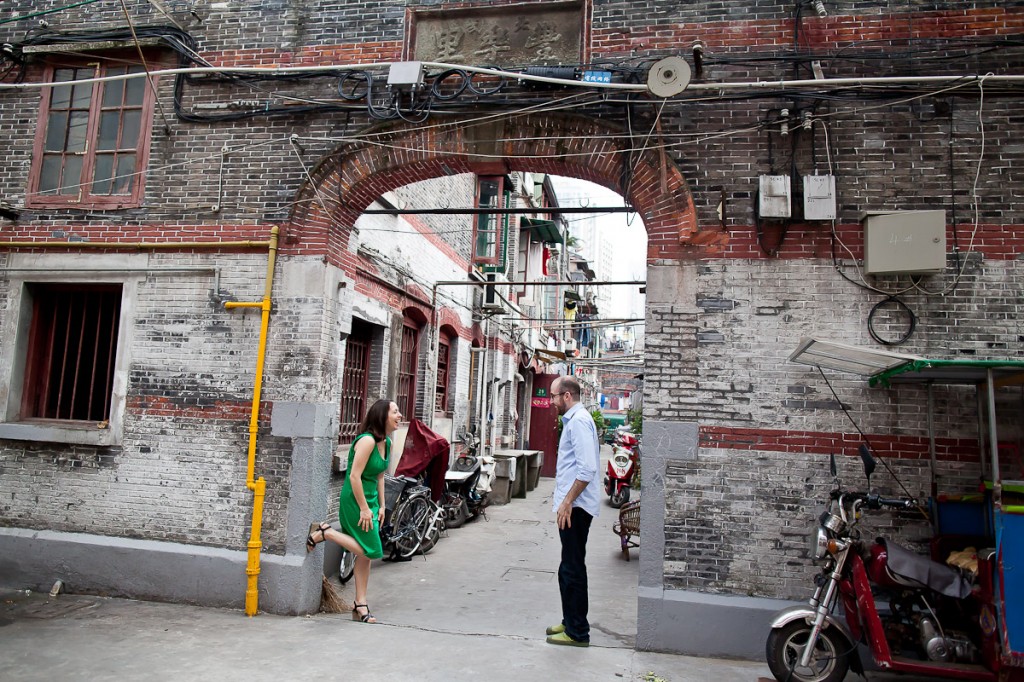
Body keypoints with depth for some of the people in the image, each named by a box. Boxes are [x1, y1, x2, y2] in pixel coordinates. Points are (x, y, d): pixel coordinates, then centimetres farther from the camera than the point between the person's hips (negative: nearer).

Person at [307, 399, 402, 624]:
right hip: (355, 500, -9)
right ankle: (324, 532, 6)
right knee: (370, 550, -6)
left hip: (370, 500, 9)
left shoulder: (387, 443, 7)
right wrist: (364, 508, -20)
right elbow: (354, 476, -23)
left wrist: (381, 506, 12)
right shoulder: (367, 440, -21)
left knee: (365, 554, 12)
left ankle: (360, 605, 22)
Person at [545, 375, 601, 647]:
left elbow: (587, 469, -25)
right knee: (569, 569, 17)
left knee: (573, 570, -2)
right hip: (572, 506, 10)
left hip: (575, 509, -10)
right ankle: (570, 622, 29)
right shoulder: (574, 419, 16)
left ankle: (577, 632, 7)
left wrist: (567, 502, -22)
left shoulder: (578, 421, -16)